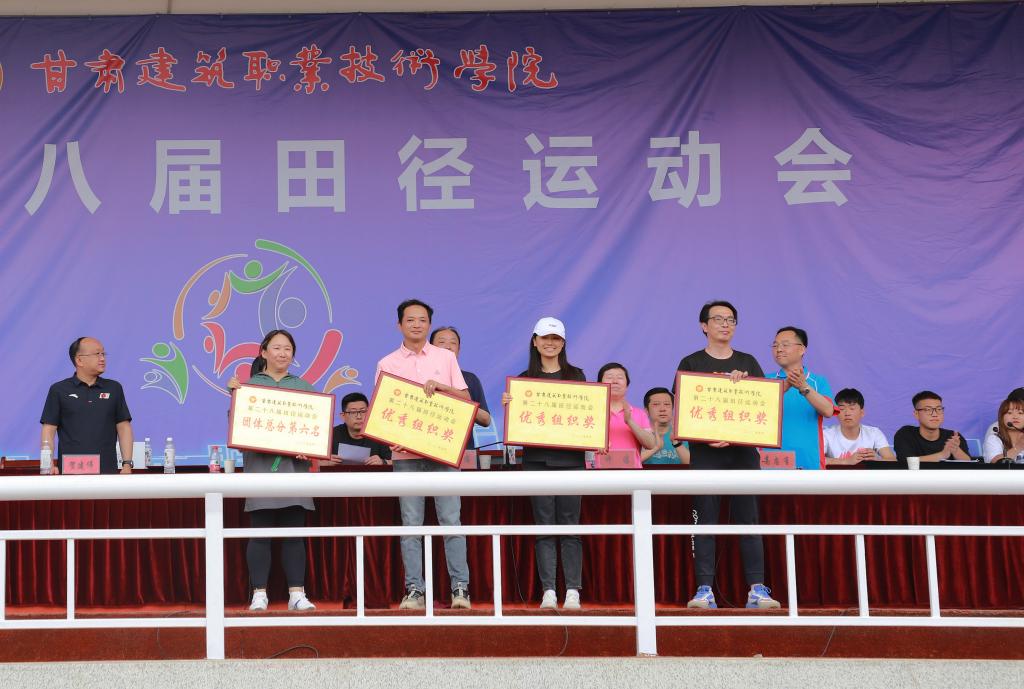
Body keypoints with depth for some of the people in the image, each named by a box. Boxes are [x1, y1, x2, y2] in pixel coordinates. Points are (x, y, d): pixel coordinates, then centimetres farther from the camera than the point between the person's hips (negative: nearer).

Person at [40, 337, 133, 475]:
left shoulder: (114, 388, 10)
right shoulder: (59, 390, 4)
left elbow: (123, 427, 9)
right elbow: (49, 430, 1)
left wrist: (127, 464, 0)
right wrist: (49, 465, -10)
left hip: (107, 470, 2)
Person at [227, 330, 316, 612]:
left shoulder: (303, 387, 14)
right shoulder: (249, 385, 9)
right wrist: (234, 395, -11)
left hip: (294, 466, 2)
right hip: (260, 465, -2)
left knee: (294, 532, 1)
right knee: (260, 532, -2)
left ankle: (297, 594, 4)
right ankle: (259, 595, 2)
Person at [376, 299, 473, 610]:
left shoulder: (446, 358, 10)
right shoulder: (387, 363, 9)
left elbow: (466, 400, 8)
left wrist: (440, 386, -9)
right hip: (405, 453, 1)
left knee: (451, 520, -4)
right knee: (411, 525, 1)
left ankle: (460, 588, -1)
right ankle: (414, 590, 4)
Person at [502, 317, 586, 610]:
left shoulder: (576, 376, 11)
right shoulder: (524, 379, 10)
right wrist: (507, 405, -10)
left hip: (570, 457, 0)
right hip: (537, 458, 0)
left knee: (569, 525, -1)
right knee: (544, 526, 0)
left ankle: (572, 591, 1)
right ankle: (548, 592, 1)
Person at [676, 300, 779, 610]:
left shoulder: (748, 363, 15)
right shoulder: (691, 363, 7)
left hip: (743, 449, 2)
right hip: (705, 450, -2)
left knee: (748, 519, 0)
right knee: (705, 519, -4)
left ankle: (757, 589, 0)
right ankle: (704, 589, -2)